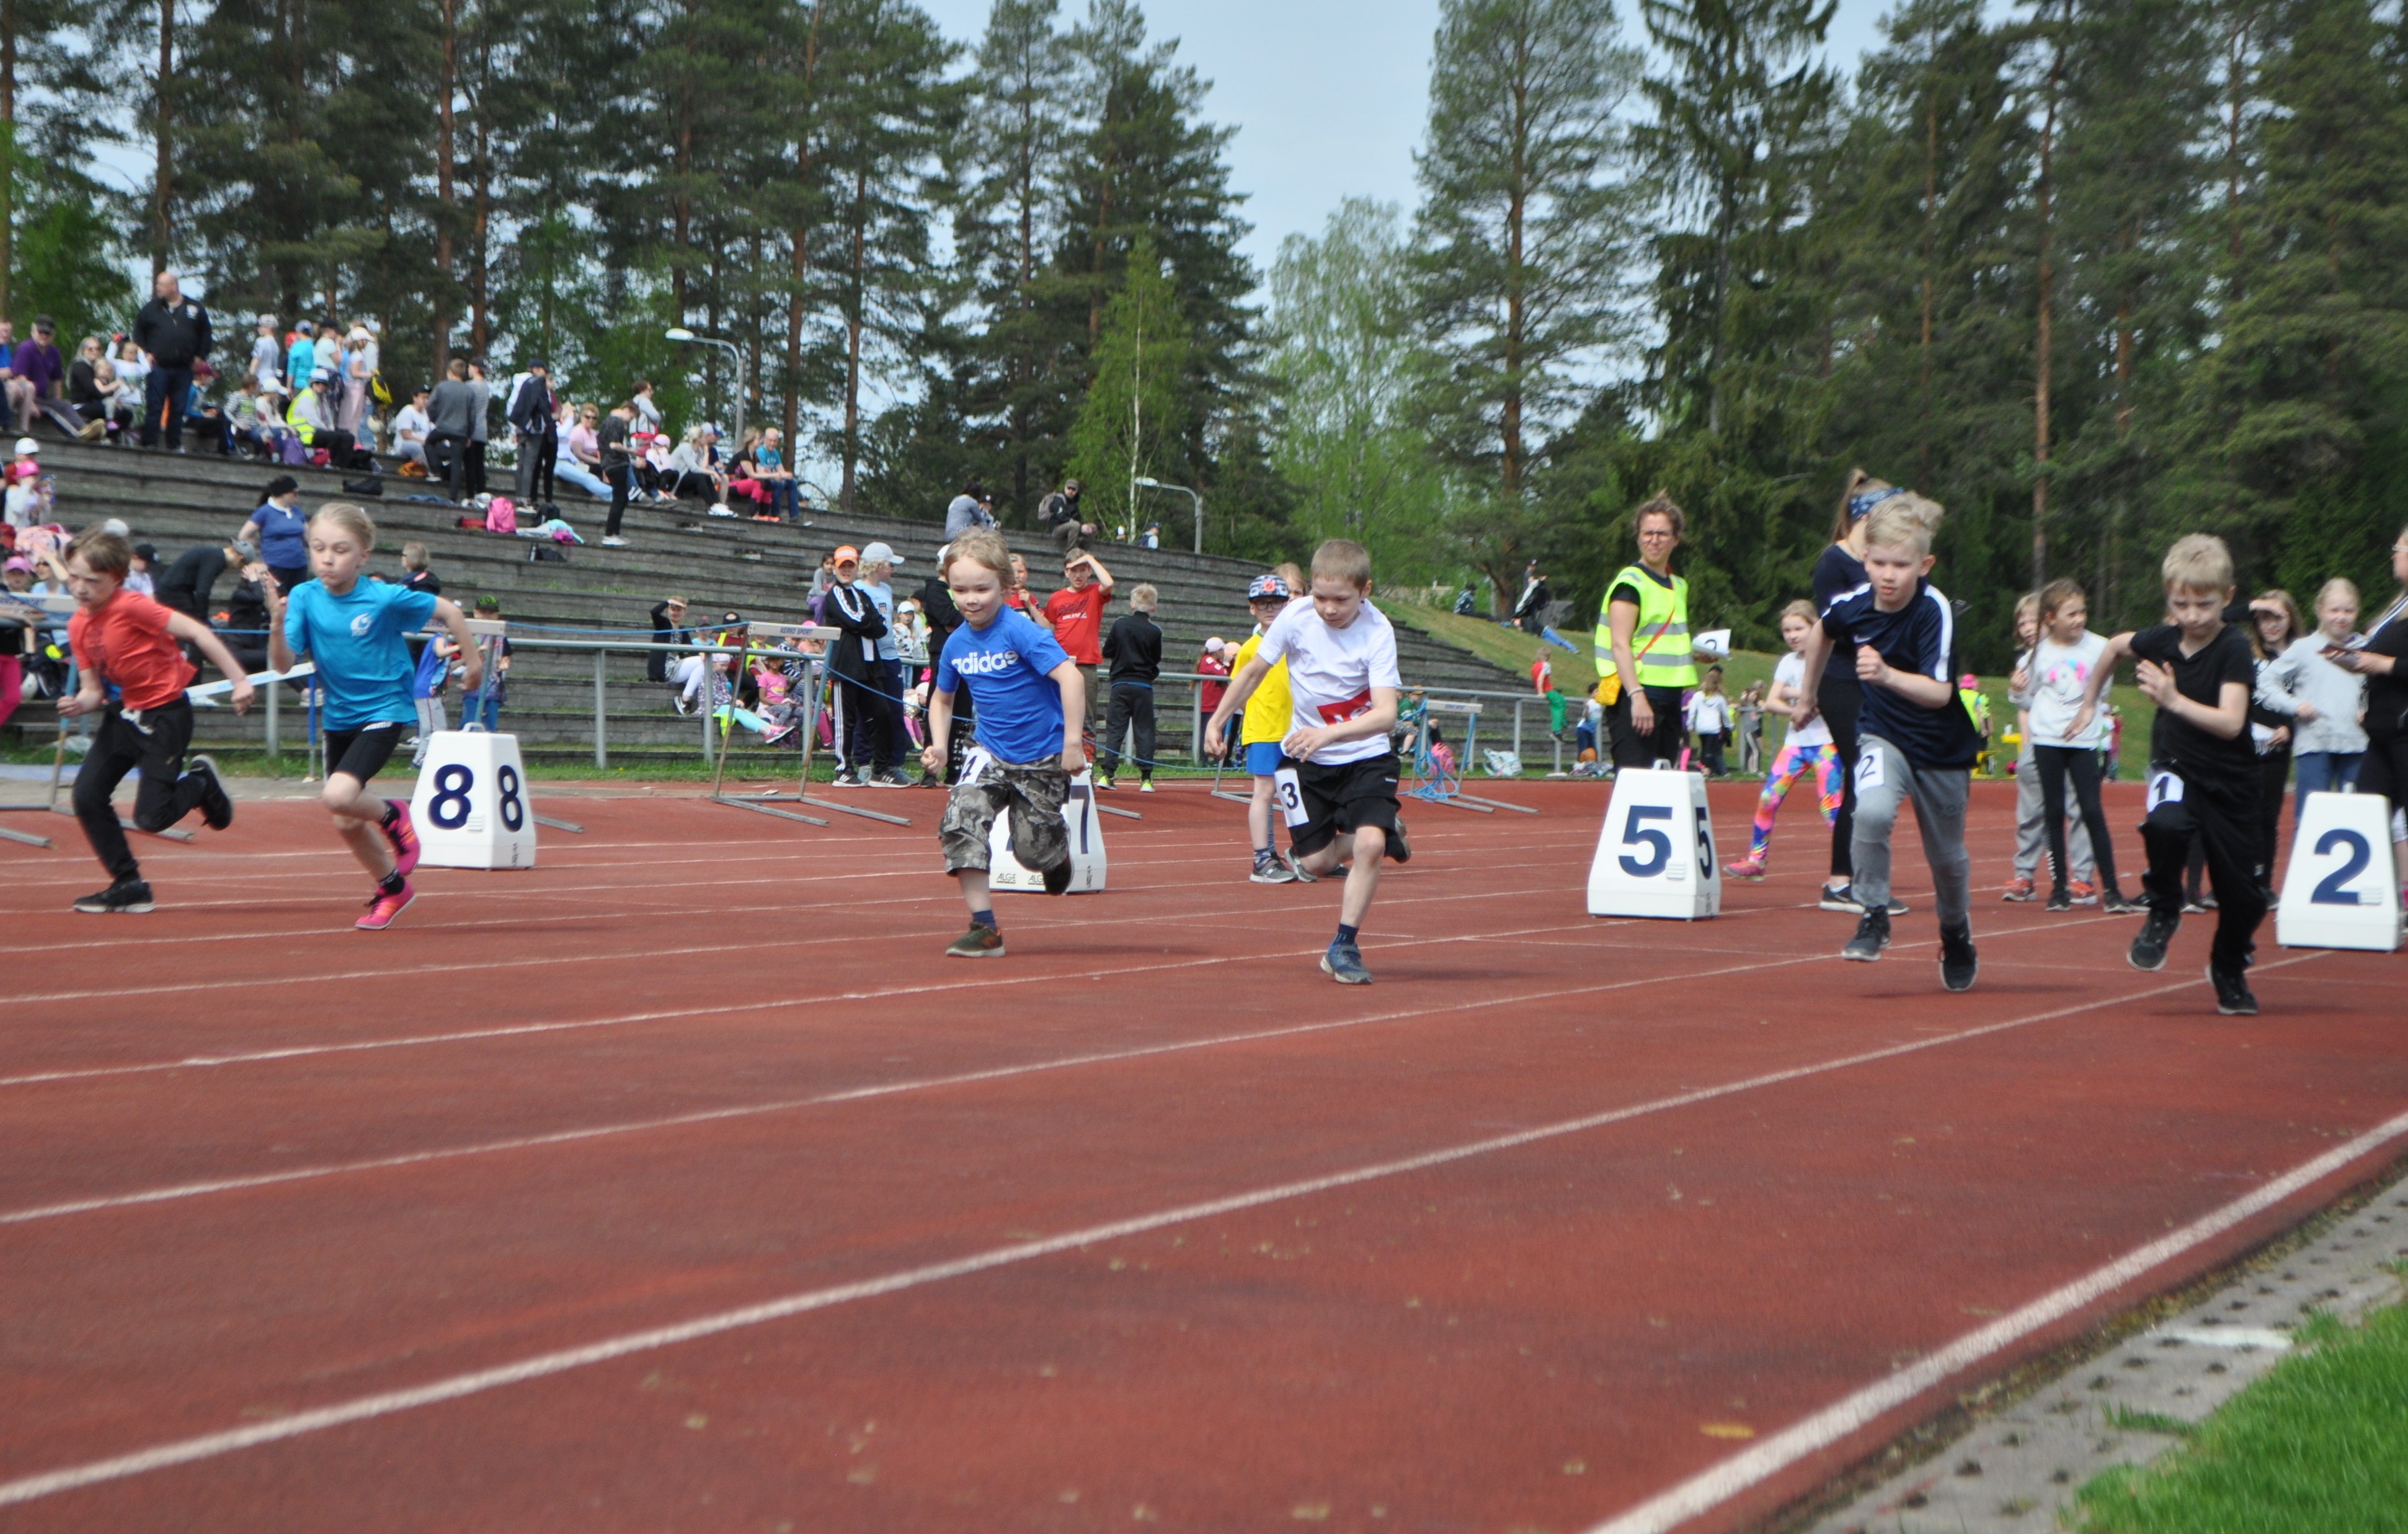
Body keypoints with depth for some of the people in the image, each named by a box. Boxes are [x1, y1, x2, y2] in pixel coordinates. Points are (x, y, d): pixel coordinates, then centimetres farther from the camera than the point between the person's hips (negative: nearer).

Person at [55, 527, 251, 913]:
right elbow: (93, 689, 5)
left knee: (151, 817, -11)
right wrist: (80, 704, -19)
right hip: (125, 712, 7)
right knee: (87, 796, -3)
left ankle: (201, 783, 21)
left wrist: (239, 680, -26)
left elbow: (197, 632, -23)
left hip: (165, 714, -7)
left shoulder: (131, 607, -21)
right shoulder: (78, 625, 1)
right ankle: (129, 885, 10)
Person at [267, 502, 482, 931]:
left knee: (337, 797, -27)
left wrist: (473, 662, 4)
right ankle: (394, 887, 36)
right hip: (339, 719, 5)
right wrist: (278, 623, -35)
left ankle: (393, 815, 5)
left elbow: (449, 611, -6)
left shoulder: (385, 598, -19)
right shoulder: (305, 598, -10)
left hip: (384, 713, -5)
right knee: (346, 825, 12)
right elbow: (284, 663, -18)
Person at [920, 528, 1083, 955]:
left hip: (1042, 757, -4)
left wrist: (1072, 744, -30)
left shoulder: (1020, 631, -20)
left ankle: (1060, 852, 42)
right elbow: (942, 698, 17)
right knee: (960, 821, -19)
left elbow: (1069, 677, -27)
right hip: (991, 753, 4)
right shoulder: (956, 644, -1)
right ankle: (984, 929, -14)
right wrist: (939, 747, 2)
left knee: (1034, 850, 1)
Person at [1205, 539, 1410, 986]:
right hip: (1309, 759, 3)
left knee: (1369, 843, -24)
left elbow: (1385, 713, -32)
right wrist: (1218, 720, 10)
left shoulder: (1377, 632, -22)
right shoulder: (1296, 617, -14)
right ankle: (1384, 832, 32)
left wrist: (1329, 733, -46)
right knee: (1315, 862, 1)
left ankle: (1344, 946, -6)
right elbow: (1253, 671, 5)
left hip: (1366, 755, -3)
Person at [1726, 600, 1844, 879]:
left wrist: (1795, 693, -15)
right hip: (1796, 742, 5)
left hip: (1826, 743, -5)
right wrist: (1794, 710, -17)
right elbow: (1772, 701, 3)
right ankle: (1755, 859, 5)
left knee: (1832, 804, -11)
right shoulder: (1789, 662, 11)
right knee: (1768, 798, -3)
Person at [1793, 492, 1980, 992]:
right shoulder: (1852, 605, -13)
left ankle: (1956, 935, 41)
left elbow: (1939, 692, -36)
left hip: (1942, 749, -2)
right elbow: (1821, 635, 12)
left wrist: (1888, 676, -53)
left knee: (1946, 856, 12)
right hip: (1884, 735, 2)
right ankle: (1874, 915, -12)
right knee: (1872, 812, -29)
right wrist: (1808, 696, 22)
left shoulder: (1936, 611, -26)